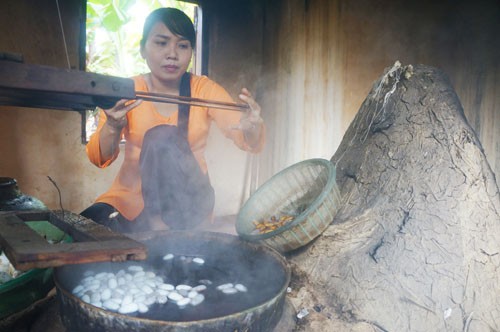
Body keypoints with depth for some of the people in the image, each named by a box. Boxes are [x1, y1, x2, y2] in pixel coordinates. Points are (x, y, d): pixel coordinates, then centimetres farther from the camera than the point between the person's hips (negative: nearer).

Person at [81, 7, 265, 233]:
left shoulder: (205, 89, -3)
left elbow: (252, 144, -14)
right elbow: (99, 159, -9)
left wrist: (252, 126, -38)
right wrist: (112, 126, -31)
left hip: (186, 201, 0)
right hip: (129, 198, 0)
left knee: (161, 138, -26)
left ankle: (163, 223, -19)